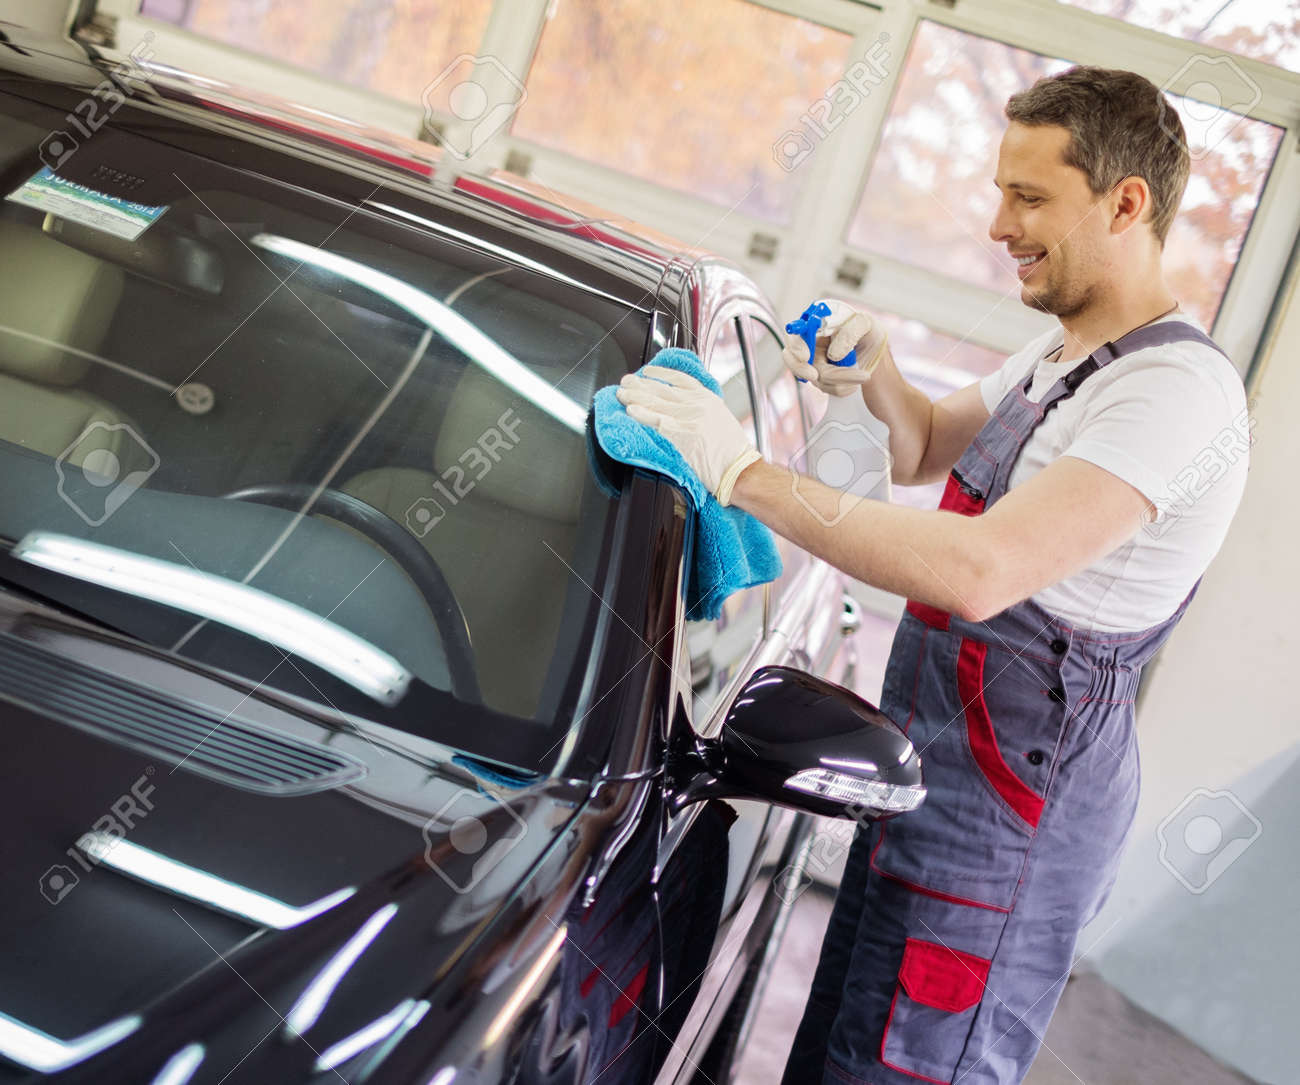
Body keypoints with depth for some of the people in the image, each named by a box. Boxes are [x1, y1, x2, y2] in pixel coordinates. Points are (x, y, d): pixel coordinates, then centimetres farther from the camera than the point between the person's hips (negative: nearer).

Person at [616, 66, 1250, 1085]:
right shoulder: (1055, 357, 11)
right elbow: (924, 450, 27)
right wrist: (875, 368, 4)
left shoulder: (1180, 389, -22)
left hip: (1005, 817, -10)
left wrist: (747, 472, -30)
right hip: (932, 767, 10)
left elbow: (979, 572, -35)